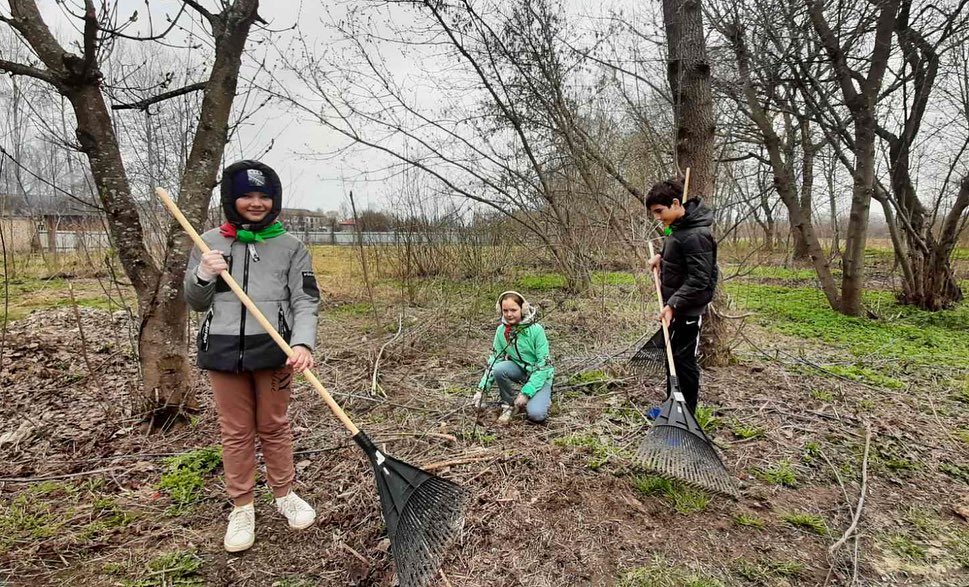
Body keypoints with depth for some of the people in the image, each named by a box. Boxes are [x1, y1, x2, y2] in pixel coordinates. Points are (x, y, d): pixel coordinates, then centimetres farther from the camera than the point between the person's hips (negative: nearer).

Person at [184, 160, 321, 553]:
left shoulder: (291, 247, -1)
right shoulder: (210, 242, 6)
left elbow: (305, 302, -7)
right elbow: (196, 302, 12)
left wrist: (303, 343, -23)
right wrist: (204, 275, -9)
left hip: (274, 349, -1)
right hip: (224, 350, 2)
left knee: (274, 426, 12)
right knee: (235, 431, 11)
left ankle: (284, 494, 32)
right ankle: (242, 508, 28)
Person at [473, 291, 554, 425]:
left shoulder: (536, 329, -23)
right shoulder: (501, 330, -10)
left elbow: (543, 364, -21)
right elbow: (494, 360, -5)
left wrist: (526, 392, -26)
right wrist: (482, 389, -14)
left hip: (540, 375, -4)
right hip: (520, 369, 4)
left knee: (536, 414, -26)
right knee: (498, 368, -29)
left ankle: (543, 398, 10)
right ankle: (509, 404, -4)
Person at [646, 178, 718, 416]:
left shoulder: (696, 236, -24)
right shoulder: (678, 226, 6)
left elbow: (698, 280, -26)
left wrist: (673, 305, -28)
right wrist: (661, 256, 9)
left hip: (687, 309, -10)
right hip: (674, 304, 10)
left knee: (683, 361, -1)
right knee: (672, 358, 18)